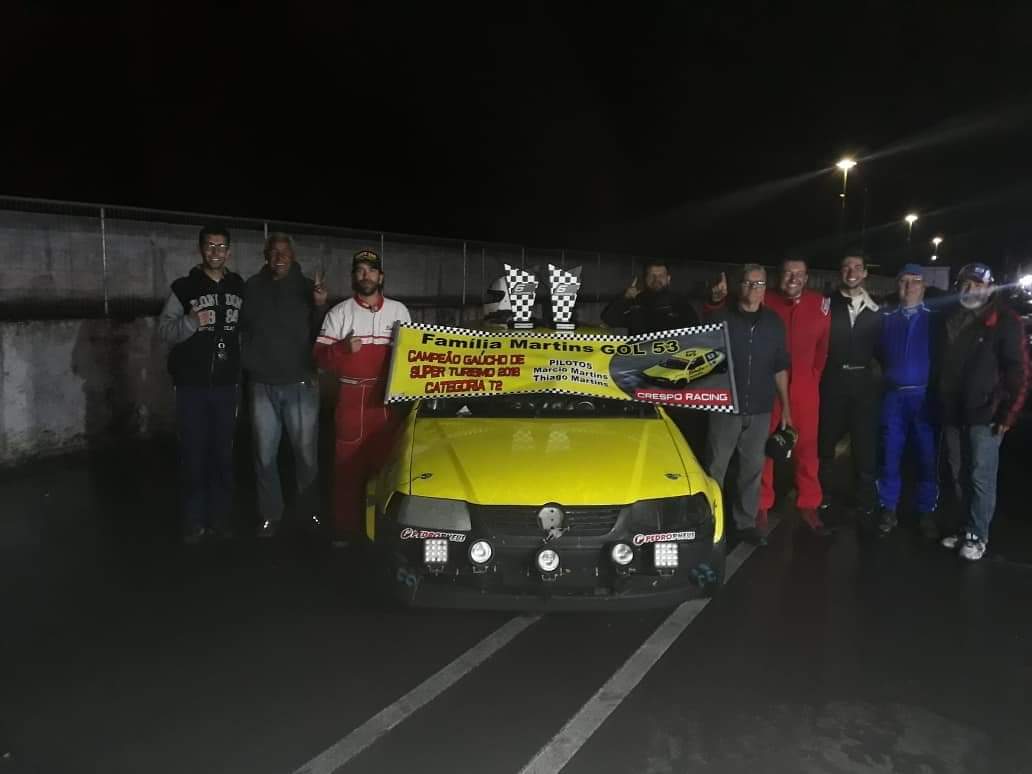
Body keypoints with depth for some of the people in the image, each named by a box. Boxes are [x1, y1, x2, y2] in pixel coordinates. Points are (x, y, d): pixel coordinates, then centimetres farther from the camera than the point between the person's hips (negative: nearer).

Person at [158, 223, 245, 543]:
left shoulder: (240, 287, 8)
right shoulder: (184, 287, -1)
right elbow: (164, 330, -6)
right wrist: (191, 321, -23)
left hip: (226, 384, 2)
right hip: (192, 385, -2)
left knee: (223, 453, 7)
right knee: (194, 453, 1)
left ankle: (220, 517, 17)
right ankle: (194, 521, 10)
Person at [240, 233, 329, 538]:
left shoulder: (306, 287, 0)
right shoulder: (252, 288, 5)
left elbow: (321, 335, -3)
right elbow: (242, 329, 9)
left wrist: (321, 307, -19)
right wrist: (249, 365, 0)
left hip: (300, 384, -1)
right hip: (262, 386, 2)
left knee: (306, 453, 3)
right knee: (265, 455, 7)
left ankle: (311, 512, 16)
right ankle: (270, 515, 18)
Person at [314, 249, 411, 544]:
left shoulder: (398, 310, 12)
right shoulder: (339, 313, 5)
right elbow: (320, 356, 1)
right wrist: (343, 348, -18)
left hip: (390, 397, 2)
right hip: (352, 398, -1)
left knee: (387, 460, 2)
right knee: (349, 464, -1)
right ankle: (346, 528, 9)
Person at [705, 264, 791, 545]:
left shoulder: (773, 322, 8)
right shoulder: (722, 318, -2)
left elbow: (780, 366, 13)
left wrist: (785, 405, 11)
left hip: (760, 409, 3)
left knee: (753, 468, 10)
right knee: (715, 467, 1)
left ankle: (746, 522, 21)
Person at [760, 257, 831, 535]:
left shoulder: (820, 304, 0)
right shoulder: (765, 303, -8)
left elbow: (823, 345, 9)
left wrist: (814, 375, 11)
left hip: (804, 386, 2)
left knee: (806, 446, 7)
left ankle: (809, 505, 19)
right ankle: (761, 506, 17)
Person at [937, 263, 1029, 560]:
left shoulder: (1005, 321, -6)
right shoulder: (952, 320, 13)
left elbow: (1018, 371, -10)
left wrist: (1008, 414, -15)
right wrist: (941, 406, 13)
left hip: (984, 414, -6)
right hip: (954, 414, 6)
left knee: (981, 478, -1)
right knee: (960, 476, 12)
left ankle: (977, 536, 10)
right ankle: (968, 527, 24)